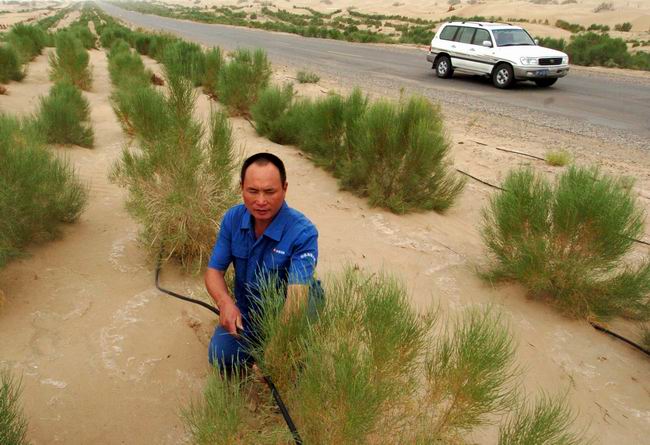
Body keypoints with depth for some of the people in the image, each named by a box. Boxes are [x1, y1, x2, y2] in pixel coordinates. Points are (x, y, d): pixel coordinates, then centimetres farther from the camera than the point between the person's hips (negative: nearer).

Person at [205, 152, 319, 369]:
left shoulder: (303, 233, -27)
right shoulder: (232, 218, -10)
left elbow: (298, 294, -36)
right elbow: (214, 270, -5)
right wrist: (225, 303, -28)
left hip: (282, 316, -3)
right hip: (244, 311, 3)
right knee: (221, 357, -20)